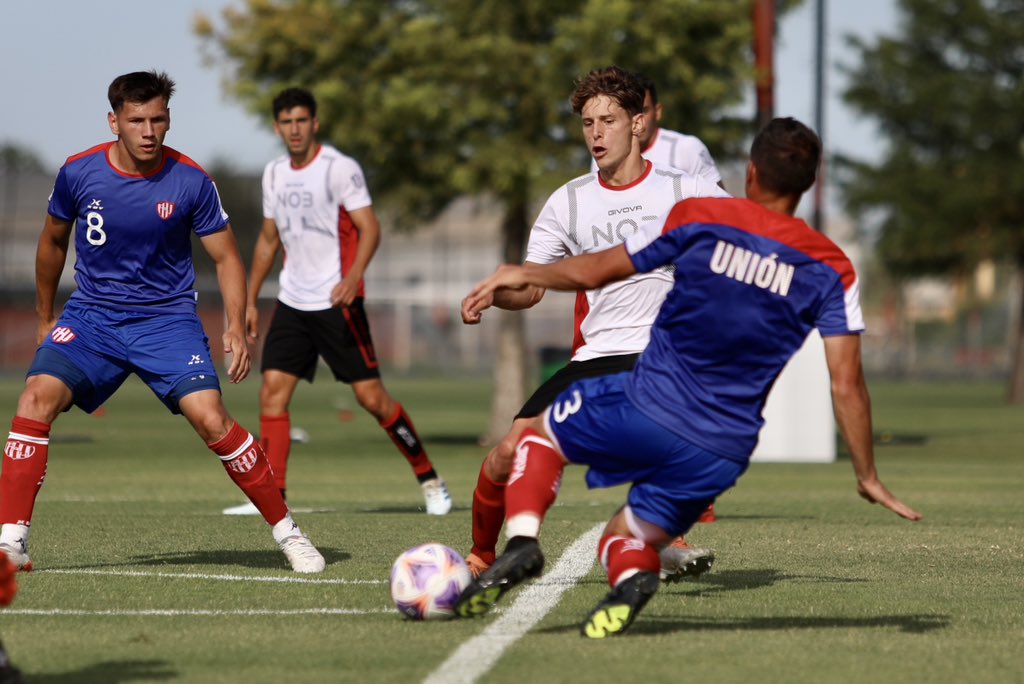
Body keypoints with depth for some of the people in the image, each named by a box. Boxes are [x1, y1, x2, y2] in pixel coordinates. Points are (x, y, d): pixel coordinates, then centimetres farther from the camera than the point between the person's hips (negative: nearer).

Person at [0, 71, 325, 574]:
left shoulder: (191, 182, -10)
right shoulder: (77, 173, -6)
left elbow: (226, 257, 0)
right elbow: (53, 242, 13)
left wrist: (236, 328, -14)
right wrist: (45, 318, 20)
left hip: (167, 319, -1)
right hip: (90, 314, 2)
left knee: (210, 419, -19)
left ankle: (287, 532, -2)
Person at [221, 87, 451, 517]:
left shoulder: (339, 168, -9)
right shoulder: (274, 174, 11)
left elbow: (370, 228, -16)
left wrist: (352, 278, -31)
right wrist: (250, 300, 18)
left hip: (337, 301, -6)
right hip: (293, 301, 6)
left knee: (370, 395, -7)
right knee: (272, 391, -5)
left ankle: (429, 480, 7)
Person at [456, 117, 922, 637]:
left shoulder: (699, 219, -4)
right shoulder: (831, 270, 0)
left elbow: (595, 272, 6)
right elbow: (847, 385, -2)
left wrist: (521, 275, 24)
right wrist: (867, 477, 9)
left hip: (644, 407, -2)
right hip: (723, 453, 2)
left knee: (540, 432, 26)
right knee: (627, 538, 22)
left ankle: (522, 540, -1)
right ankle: (632, 575, -17)